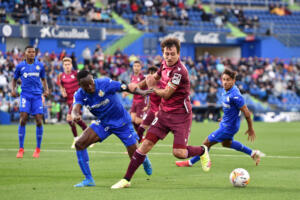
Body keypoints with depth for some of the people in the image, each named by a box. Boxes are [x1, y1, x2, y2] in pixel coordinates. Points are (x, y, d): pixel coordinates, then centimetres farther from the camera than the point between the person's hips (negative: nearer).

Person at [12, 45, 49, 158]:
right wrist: (13, 89, 0)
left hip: (37, 95, 1)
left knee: (39, 121, -5)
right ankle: (21, 148, -3)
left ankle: (38, 149, 9)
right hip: (25, 95, -1)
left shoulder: (40, 65, 8)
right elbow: (15, 79, 17)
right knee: (23, 120, -12)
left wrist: (46, 90, 4)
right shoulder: (20, 66, 5)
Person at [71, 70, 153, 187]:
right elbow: (75, 109, -30)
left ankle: (144, 159, 41)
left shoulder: (105, 83, -24)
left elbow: (126, 88, -20)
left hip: (122, 122, -3)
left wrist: (140, 92, -40)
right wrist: (75, 116, -56)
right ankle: (88, 179, -6)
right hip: (103, 123, 4)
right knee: (79, 144, -16)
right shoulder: (80, 95, -13)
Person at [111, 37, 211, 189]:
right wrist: (139, 85, 20)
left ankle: (202, 151, 19)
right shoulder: (165, 64, 3)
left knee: (179, 152, -14)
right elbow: (154, 77, 28)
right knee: (146, 144, -2)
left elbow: (166, 94, -19)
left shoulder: (179, 71, -23)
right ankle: (126, 179, 3)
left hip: (181, 115, -6)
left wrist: (152, 87, -3)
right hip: (164, 112, 6)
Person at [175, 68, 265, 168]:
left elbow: (246, 113, -24)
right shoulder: (226, 90, -6)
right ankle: (253, 153, 41)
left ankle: (190, 162, 23)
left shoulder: (235, 95, -32)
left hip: (228, 127, -10)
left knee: (207, 143, 2)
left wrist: (250, 129, -15)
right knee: (226, 143, 33)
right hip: (226, 122, 10)